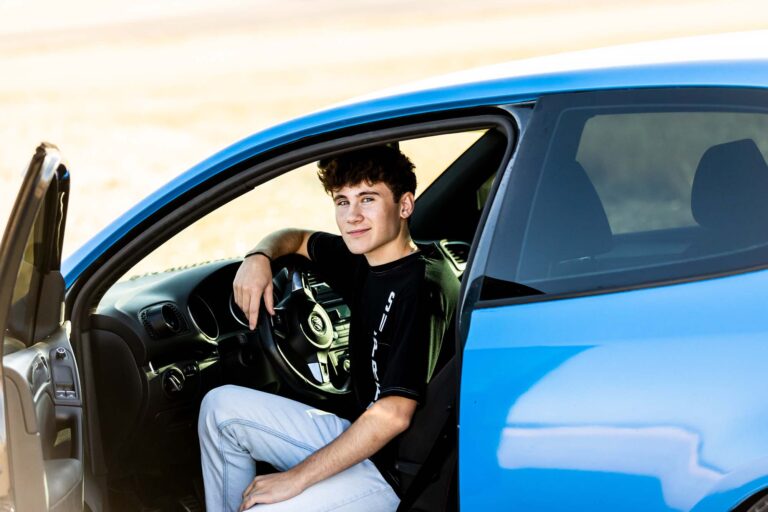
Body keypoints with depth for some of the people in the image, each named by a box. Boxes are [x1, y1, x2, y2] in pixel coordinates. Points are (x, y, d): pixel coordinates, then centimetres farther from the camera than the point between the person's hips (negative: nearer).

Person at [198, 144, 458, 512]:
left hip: (394, 473, -9)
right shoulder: (363, 260, 5)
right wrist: (259, 257, 2)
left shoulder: (422, 286, -21)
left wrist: (295, 478, -22)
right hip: (358, 439, 9)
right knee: (221, 406, 7)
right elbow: (297, 238, 27)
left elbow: (393, 415, -27)